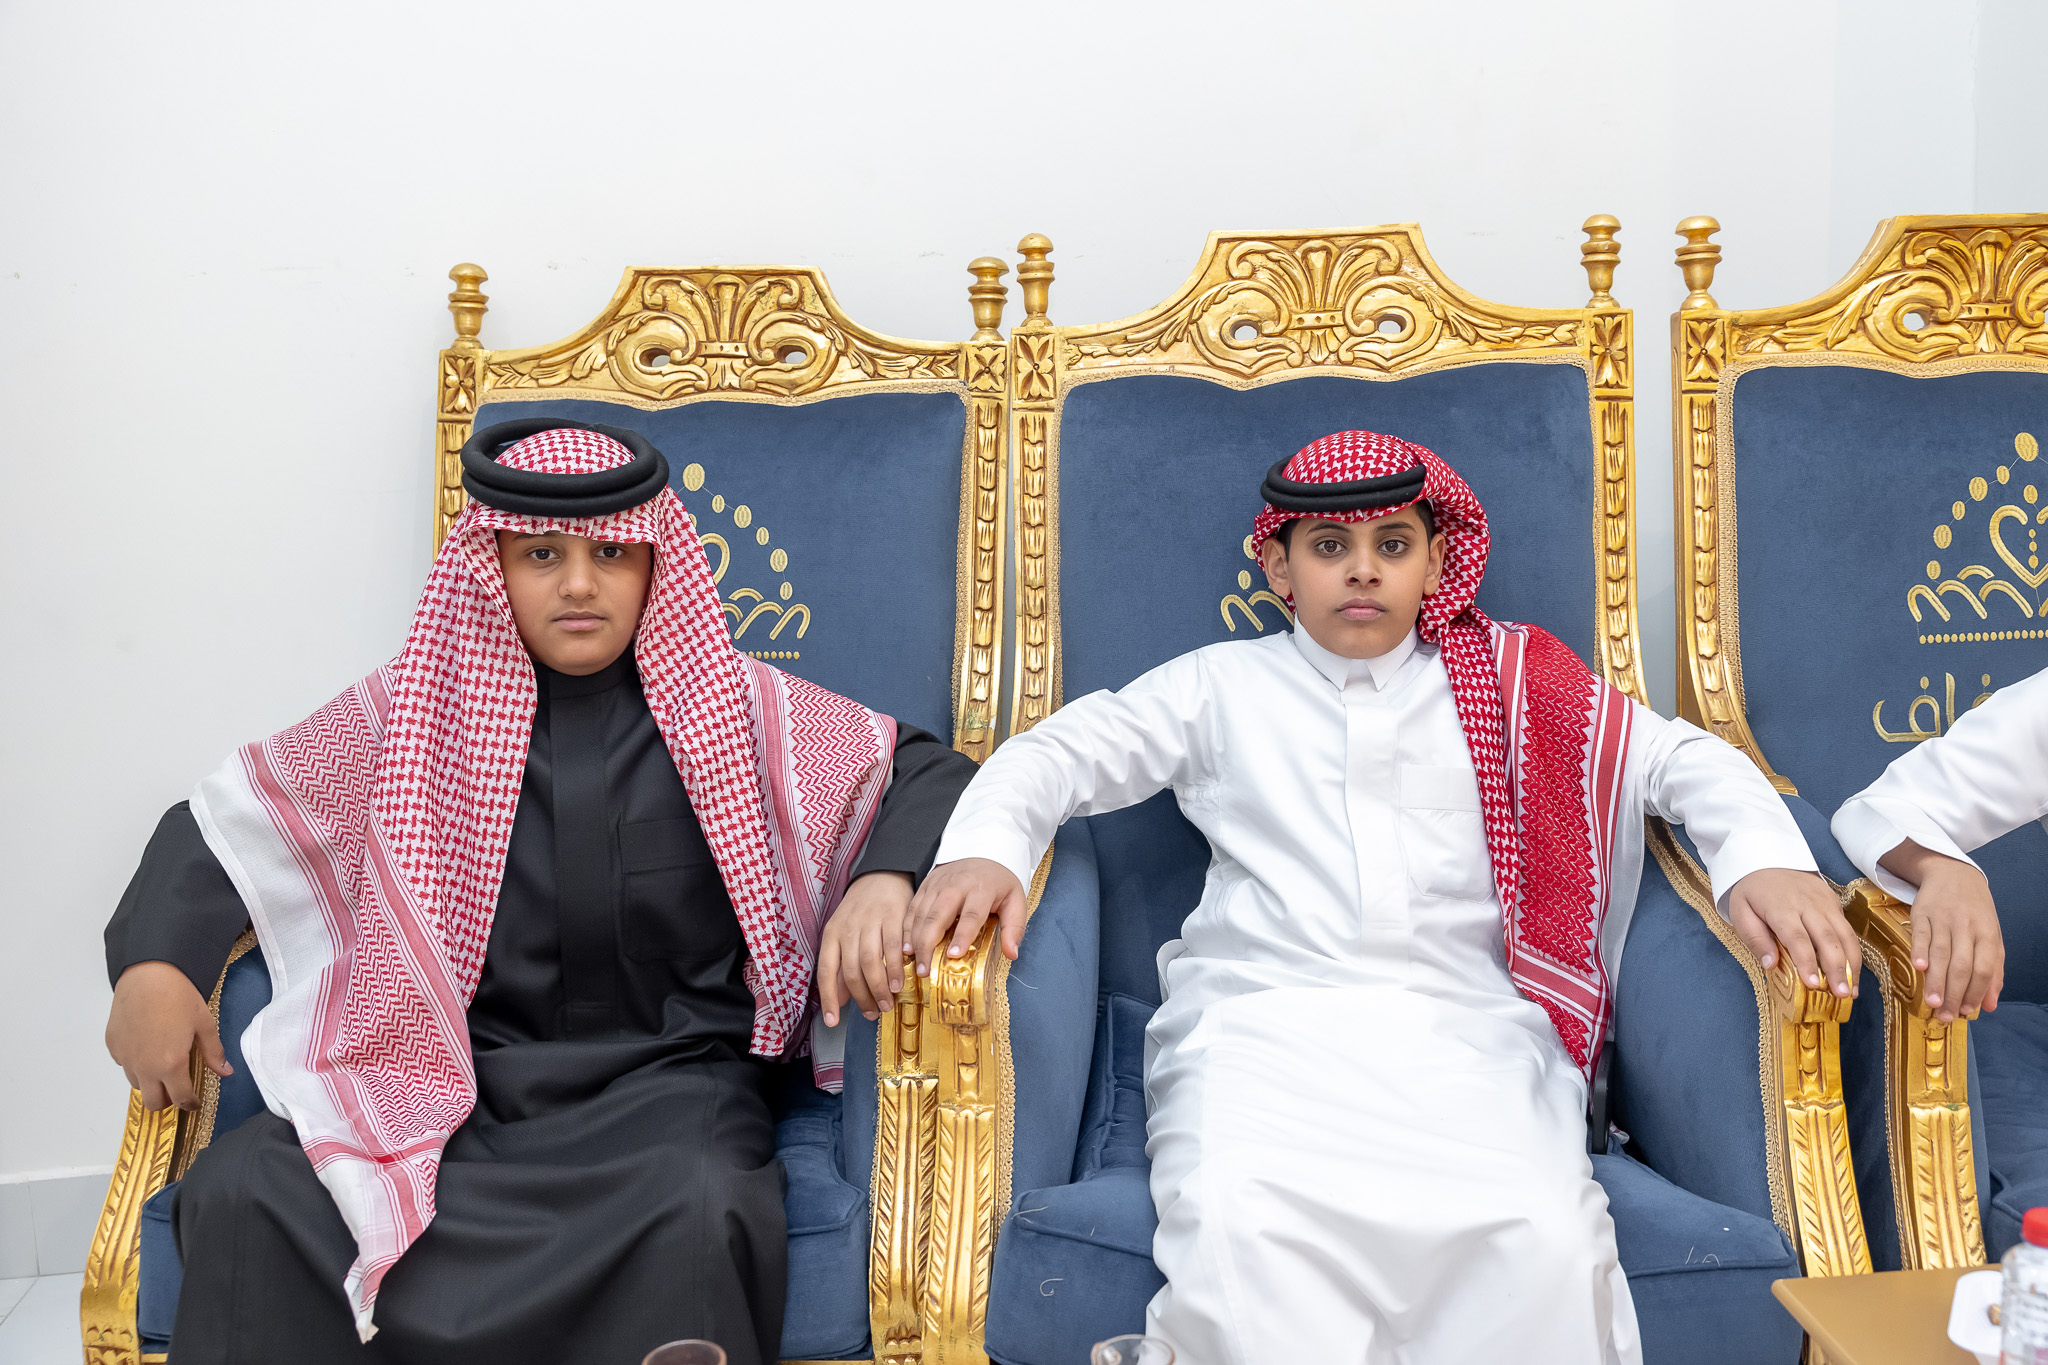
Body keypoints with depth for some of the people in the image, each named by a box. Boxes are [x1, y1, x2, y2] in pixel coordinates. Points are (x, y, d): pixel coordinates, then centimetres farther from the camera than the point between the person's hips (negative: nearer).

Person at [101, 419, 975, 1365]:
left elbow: (922, 767, 8)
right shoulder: (417, 708, 9)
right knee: (239, 1193, -25)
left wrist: (884, 877, -14)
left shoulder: (736, 708, 6)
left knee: (701, 1213, -35)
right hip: (453, 1074, 2)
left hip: (667, 1073, -1)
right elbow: (226, 816, 14)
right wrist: (152, 963, -4)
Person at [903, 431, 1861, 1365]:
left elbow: (1681, 757, 14)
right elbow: (1062, 751, 10)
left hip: (1464, 1025, 1)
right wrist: (984, 848, -12)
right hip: (1262, 1015, 0)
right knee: (1234, 1218, -32)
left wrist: (1761, 860, -8)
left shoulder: (1507, 682, 18)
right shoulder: (1223, 685, 17)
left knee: (1545, 1231, -29)